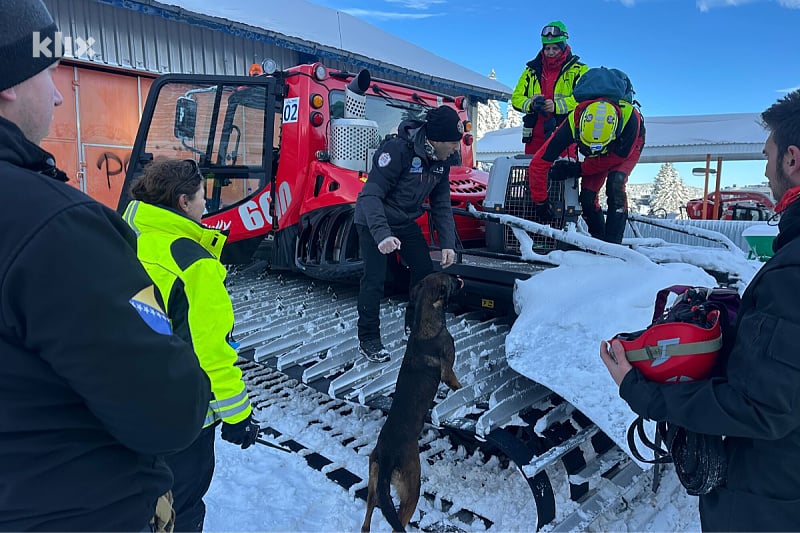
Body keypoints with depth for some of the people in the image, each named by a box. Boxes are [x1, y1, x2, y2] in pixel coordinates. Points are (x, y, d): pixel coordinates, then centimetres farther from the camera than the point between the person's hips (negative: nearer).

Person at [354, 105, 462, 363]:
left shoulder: (441, 161, -6)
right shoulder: (397, 149, -30)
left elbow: (441, 204, 1)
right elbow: (370, 194, -32)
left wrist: (447, 243, -8)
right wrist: (382, 234, -44)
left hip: (406, 222, 7)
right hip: (375, 221, -7)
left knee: (425, 270, 8)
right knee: (375, 278, -9)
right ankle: (368, 339, 8)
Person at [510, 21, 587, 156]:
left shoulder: (578, 70, 7)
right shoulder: (532, 71, 17)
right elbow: (516, 98, 13)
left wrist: (557, 106, -21)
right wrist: (530, 104, -10)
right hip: (535, 136, 3)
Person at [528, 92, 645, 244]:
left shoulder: (629, 116, -43)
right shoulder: (573, 122, -39)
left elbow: (617, 157, -26)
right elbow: (538, 164, -35)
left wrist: (579, 169, -28)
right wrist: (540, 201, -31)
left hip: (629, 147, -2)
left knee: (615, 183, -27)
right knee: (587, 196, -12)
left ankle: (613, 241, -24)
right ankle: (599, 240, 9)